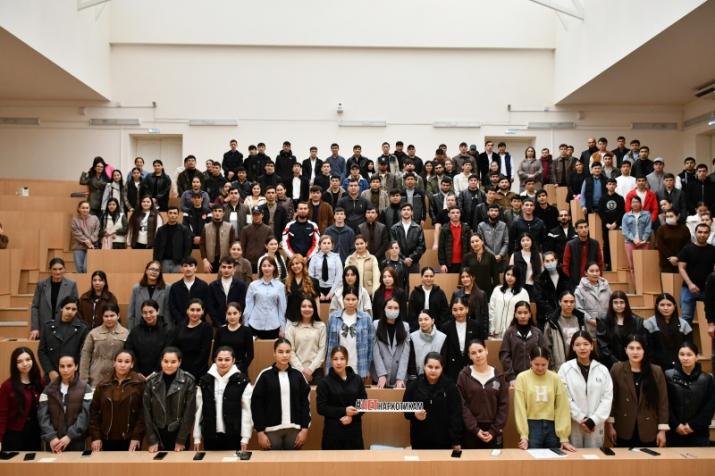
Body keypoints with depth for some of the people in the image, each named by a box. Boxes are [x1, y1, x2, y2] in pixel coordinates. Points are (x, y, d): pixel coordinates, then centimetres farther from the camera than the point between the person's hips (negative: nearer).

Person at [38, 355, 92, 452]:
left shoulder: (85, 389, -2)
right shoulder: (49, 389, 5)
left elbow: (85, 415, -10)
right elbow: (43, 415, -3)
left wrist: (69, 436, -19)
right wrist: (51, 437, -16)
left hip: (76, 441, -2)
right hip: (53, 442, 2)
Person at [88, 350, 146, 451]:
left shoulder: (140, 383, -5)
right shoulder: (103, 383, 4)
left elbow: (143, 412, -7)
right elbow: (94, 410, 5)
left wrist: (137, 437, -12)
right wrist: (95, 437, -1)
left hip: (130, 440, -2)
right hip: (107, 439, 3)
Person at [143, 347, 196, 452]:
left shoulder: (188, 381, -8)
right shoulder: (152, 381, -1)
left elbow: (190, 411, -8)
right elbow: (147, 411, -1)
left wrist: (181, 440, -10)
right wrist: (152, 440, -5)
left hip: (179, 434, -2)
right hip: (158, 434, 2)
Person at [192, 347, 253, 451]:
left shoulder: (242, 381, -4)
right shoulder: (204, 381, 4)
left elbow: (247, 410, -5)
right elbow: (199, 410, 7)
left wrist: (245, 437, -7)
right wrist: (197, 437, 6)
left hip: (234, 435, -2)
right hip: (210, 435, 3)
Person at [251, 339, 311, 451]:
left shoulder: (298, 375, 5)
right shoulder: (265, 375, -3)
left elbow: (305, 402, 7)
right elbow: (256, 404, -3)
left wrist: (305, 428, 1)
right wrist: (260, 431, -6)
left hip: (294, 429, 2)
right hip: (271, 430, -2)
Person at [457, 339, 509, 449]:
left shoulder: (499, 375, 3)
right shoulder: (464, 375, -2)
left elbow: (504, 405, 2)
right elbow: (462, 405, -5)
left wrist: (494, 430, -6)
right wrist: (475, 429, -12)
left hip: (493, 431, 1)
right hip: (470, 430, -1)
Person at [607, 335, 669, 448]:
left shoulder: (656, 371, -1)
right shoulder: (617, 369, -3)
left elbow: (663, 402, 1)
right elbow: (611, 398, -2)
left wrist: (662, 430, -2)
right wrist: (610, 425, -5)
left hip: (649, 432, 1)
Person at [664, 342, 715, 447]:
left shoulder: (706, 378, 3)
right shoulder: (668, 376, -1)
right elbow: (665, 404, -2)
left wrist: (693, 425, -8)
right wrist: (675, 425, -10)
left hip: (699, 432, 1)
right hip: (674, 432, -1)